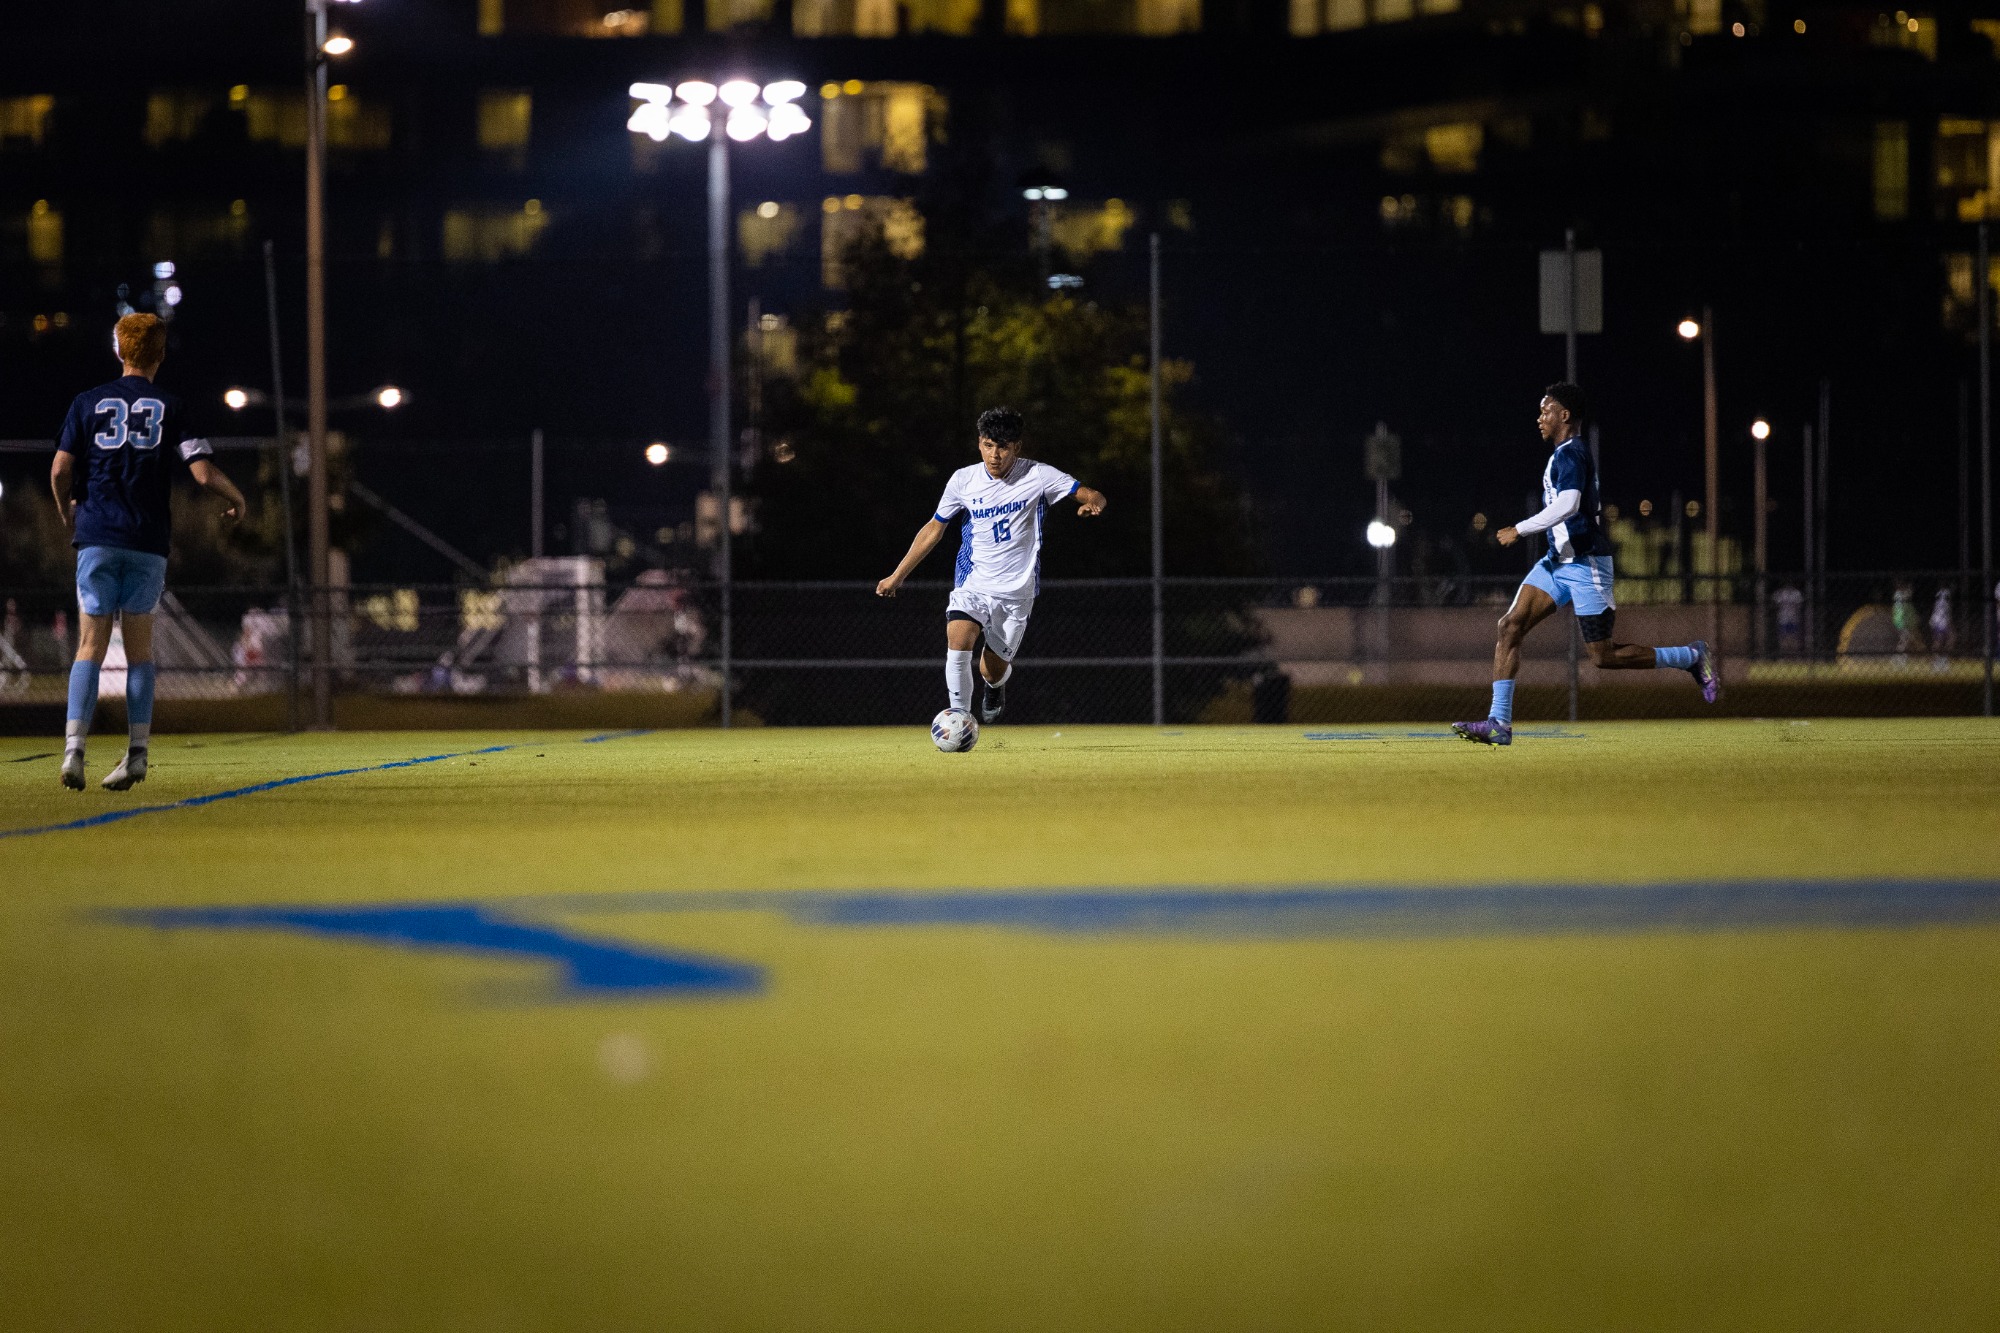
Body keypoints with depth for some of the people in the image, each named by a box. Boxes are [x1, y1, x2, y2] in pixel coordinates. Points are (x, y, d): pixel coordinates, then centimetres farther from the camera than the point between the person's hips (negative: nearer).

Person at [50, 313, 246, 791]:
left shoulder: (89, 403, 4)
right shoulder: (171, 408, 2)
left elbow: (60, 472, -1)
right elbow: (204, 473, -5)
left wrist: (67, 513, 18)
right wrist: (236, 498, 15)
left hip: (97, 536, 0)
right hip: (148, 542, 0)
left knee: (91, 645, 0)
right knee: (139, 648, 9)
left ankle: (74, 748, -15)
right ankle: (137, 754, 6)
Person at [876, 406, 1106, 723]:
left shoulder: (1037, 476, -8)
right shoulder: (963, 480, -1)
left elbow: (1093, 496, -9)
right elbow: (934, 529, 11)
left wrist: (1092, 503, -35)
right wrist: (898, 576, 12)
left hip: (1016, 590, -1)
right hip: (972, 584, 1)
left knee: (992, 671, 5)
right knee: (958, 642, -26)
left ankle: (997, 684, 43)